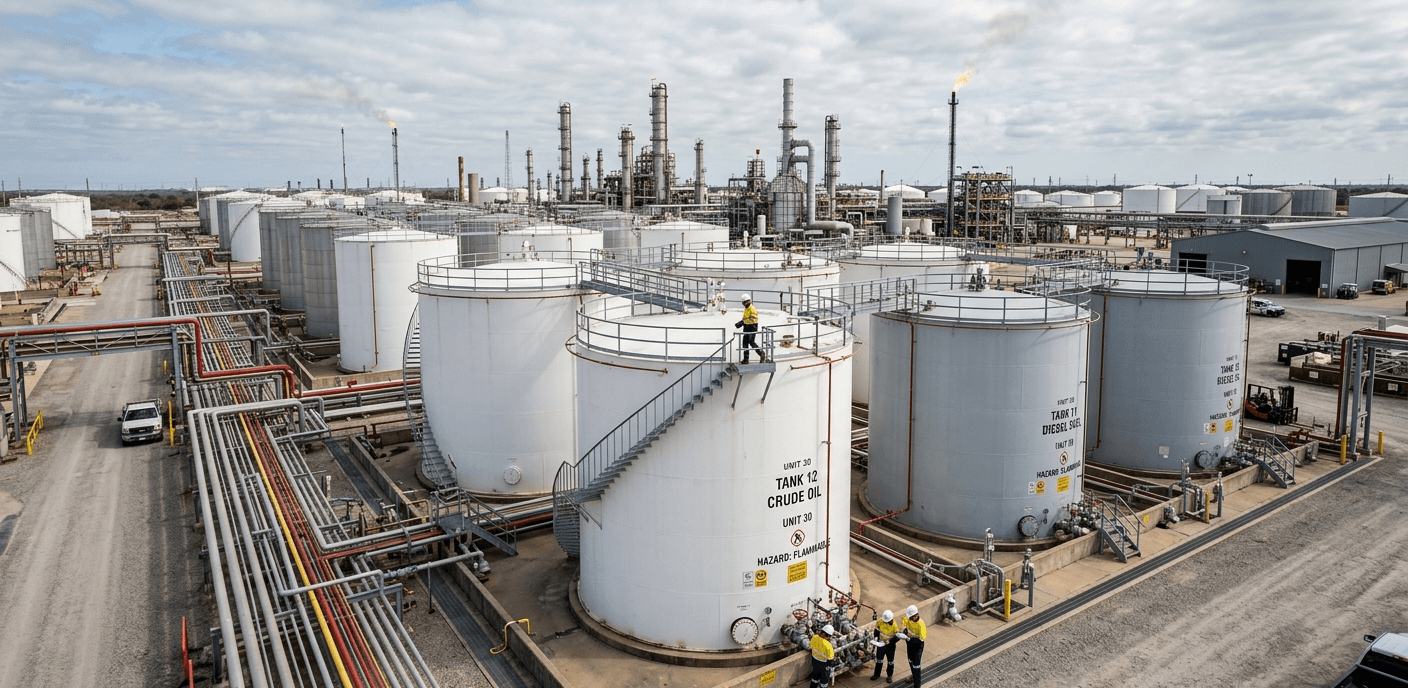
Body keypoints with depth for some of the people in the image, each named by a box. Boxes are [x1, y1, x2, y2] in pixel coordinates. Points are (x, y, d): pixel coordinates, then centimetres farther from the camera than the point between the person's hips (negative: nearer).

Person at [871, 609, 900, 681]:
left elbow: (898, 637, -20)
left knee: (890, 661, 17)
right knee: (879, 660, 17)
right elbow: (876, 630, -1)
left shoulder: (895, 625, -26)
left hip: (890, 645, -3)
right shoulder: (880, 622, -17)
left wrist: (890, 641, -31)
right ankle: (877, 674, 35)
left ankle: (890, 675, 37)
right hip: (881, 643, 3)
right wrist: (875, 637, -17)